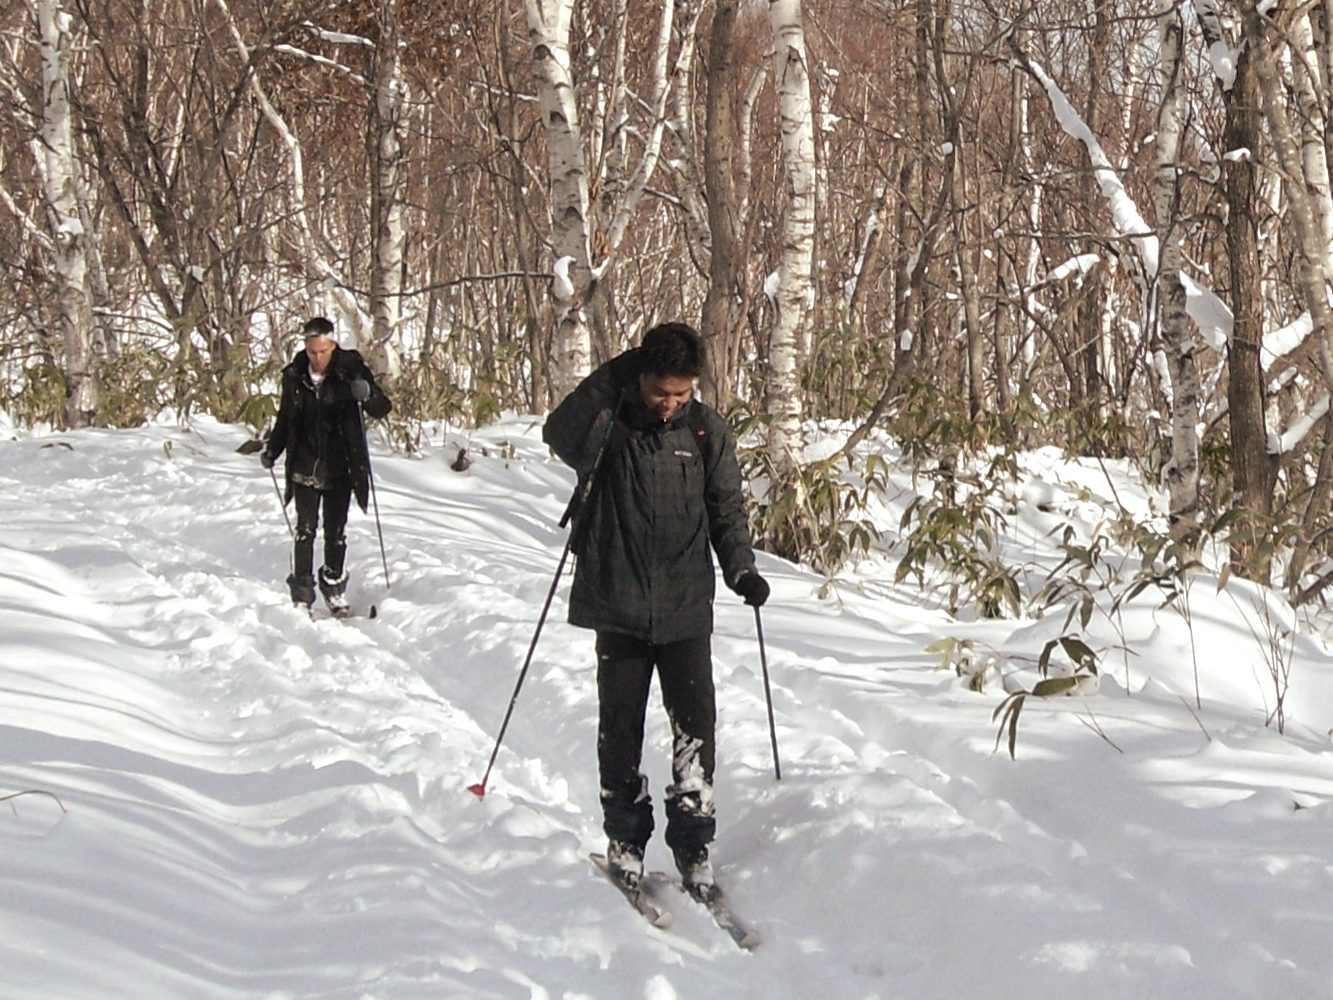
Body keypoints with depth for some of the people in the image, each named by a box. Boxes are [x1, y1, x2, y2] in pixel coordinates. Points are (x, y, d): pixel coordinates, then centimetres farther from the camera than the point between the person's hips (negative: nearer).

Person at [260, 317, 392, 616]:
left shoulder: (350, 370, -7)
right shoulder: (294, 376, 0)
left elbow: (382, 409, -10)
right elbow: (285, 419, 14)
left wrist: (368, 394, -31)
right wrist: (272, 451, 5)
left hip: (340, 468, -1)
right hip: (305, 466, 1)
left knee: (336, 533, 4)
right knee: (305, 530, -3)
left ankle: (334, 588, 19)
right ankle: (301, 593, 3)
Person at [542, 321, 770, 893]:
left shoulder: (707, 432, 2)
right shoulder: (611, 422, -3)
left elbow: (727, 509, 9)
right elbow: (562, 438, -23)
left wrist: (740, 568, -5)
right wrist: (609, 381, -26)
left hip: (686, 608, 1)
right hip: (619, 605, 0)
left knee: (696, 726, -4)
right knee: (620, 726, 6)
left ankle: (693, 841, 7)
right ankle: (625, 839, 21)